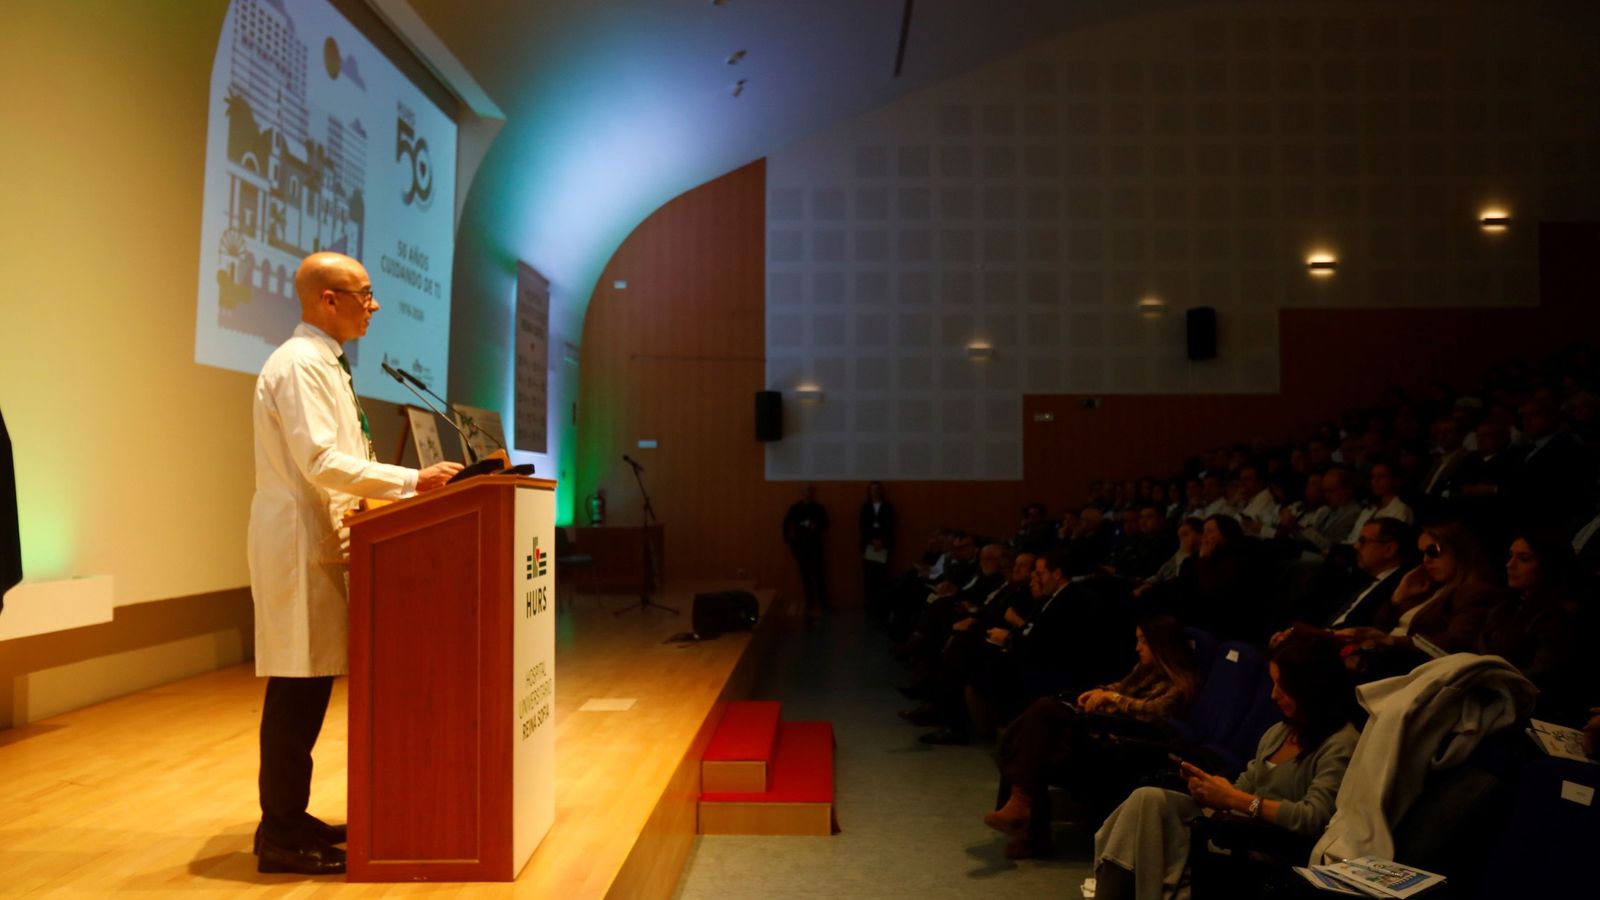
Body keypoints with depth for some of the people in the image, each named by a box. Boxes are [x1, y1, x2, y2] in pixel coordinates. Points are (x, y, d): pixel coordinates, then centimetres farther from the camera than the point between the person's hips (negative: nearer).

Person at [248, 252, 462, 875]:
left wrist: (405, 487, 13)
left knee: (309, 681, 13)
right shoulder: (300, 364, -14)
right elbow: (321, 462, -23)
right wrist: (412, 480, -23)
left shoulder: (322, 364, 18)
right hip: (298, 543, -10)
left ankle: (288, 818, 22)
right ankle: (281, 837, 4)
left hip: (317, 541, 10)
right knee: (297, 684, -5)